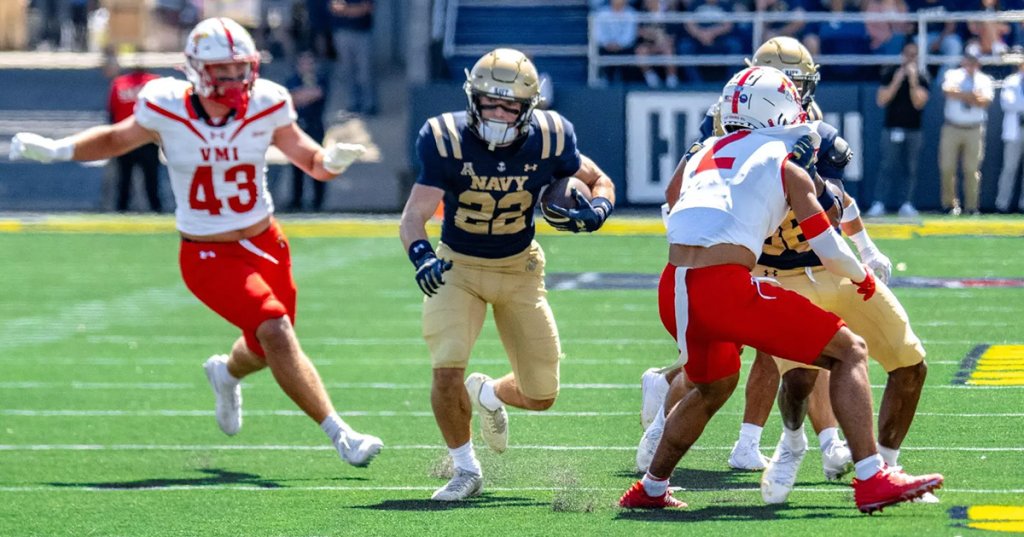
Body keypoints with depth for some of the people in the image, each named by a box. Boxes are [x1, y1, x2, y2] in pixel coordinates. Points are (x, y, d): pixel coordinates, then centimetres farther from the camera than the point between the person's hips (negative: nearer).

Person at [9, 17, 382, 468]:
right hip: (208, 256, -4)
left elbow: (313, 161, -1)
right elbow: (117, 139, 5)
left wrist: (332, 159, -24)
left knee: (267, 349, 19)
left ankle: (227, 372, 56)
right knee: (275, 332, -22)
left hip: (265, 243, 4)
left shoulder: (266, 107, -10)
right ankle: (339, 435, -17)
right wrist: (56, 149, -5)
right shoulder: (167, 110, -14)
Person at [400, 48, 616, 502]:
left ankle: (488, 394, 42)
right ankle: (466, 470, 3)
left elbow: (600, 182, -2)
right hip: (458, 266, -2)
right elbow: (413, 215, -25)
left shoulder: (548, 140, -18)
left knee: (541, 396, 5)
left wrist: (592, 213, -24)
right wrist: (421, 255, -46)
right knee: (446, 373, -22)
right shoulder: (447, 140, -23)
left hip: (519, 269, 2)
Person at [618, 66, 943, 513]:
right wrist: (862, 278, 28)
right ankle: (872, 481, -6)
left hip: (674, 293, 6)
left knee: (713, 386, 35)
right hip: (725, 288, -6)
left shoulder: (703, 156, 23)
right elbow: (829, 250, 8)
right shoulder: (786, 164, 8)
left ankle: (650, 489, 43)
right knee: (849, 352, 5)